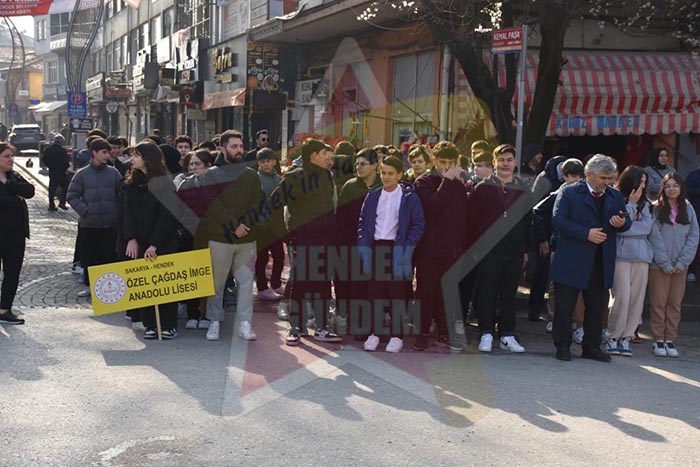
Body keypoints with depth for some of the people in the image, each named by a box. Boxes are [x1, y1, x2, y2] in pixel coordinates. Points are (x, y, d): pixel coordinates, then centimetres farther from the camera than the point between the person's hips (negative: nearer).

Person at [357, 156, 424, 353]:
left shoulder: (409, 197, 0)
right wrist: (364, 244, -3)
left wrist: (407, 247, -12)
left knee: (397, 291, -1)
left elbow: (418, 224, -2)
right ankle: (375, 332, 10)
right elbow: (363, 222, 11)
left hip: (397, 249, -3)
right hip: (376, 247, 3)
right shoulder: (373, 196, 10)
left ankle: (397, 335, 5)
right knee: (375, 290, 3)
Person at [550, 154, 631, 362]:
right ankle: (562, 346, 12)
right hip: (572, 263, -4)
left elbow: (626, 221, 16)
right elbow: (558, 220, -12)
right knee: (564, 307, 1)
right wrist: (586, 234, -19)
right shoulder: (569, 193, -3)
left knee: (596, 308, 11)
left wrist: (622, 223, -9)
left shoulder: (615, 196, 13)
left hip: (601, 265, 5)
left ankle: (591, 346, 22)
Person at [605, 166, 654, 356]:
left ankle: (626, 337, 9)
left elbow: (647, 227, 2)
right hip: (621, 255, -5)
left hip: (641, 255, 5)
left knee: (637, 298, 1)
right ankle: (613, 337, 3)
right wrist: (631, 205, -5)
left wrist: (625, 227, -8)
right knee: (621, 297, -9)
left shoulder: (644, 203, 16)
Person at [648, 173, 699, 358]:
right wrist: (665, 264, -10)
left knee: (675, 304, 5)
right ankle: (658, 340, 8)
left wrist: (681, 263, -7)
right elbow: (655, 238, -7)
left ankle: (670, 340, 11)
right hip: (659, 265, -3)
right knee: (658, 302, 1)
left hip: (680, 266, 3)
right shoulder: (655, 209, -3)